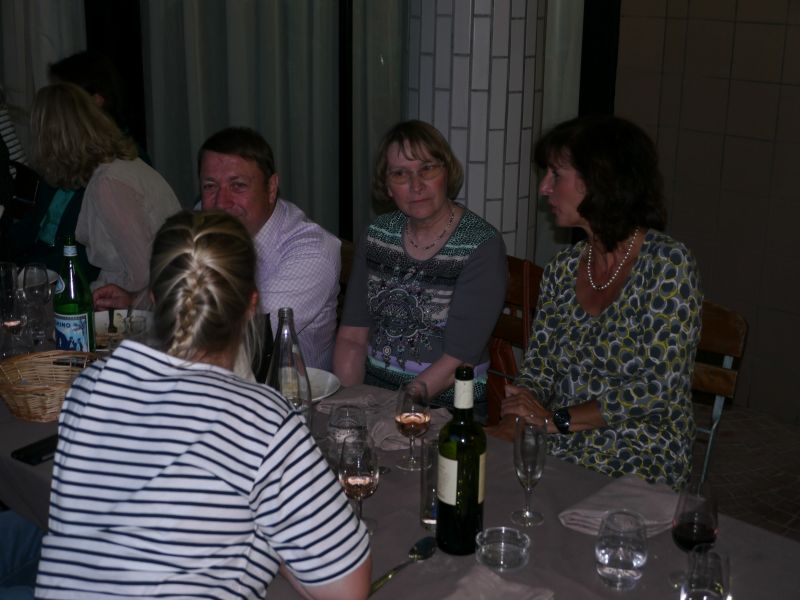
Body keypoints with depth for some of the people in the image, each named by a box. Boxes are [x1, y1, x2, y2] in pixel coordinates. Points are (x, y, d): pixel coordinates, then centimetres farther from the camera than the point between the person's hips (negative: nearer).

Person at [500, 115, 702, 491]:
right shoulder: (563, 268, 8)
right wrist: (516, 414, -11)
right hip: (561, 460, 6)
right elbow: (538, 371, 10)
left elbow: (660, 390, -16)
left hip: (639, 476, -6)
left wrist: (557, 418, -16)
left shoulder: (668, 263, -11)